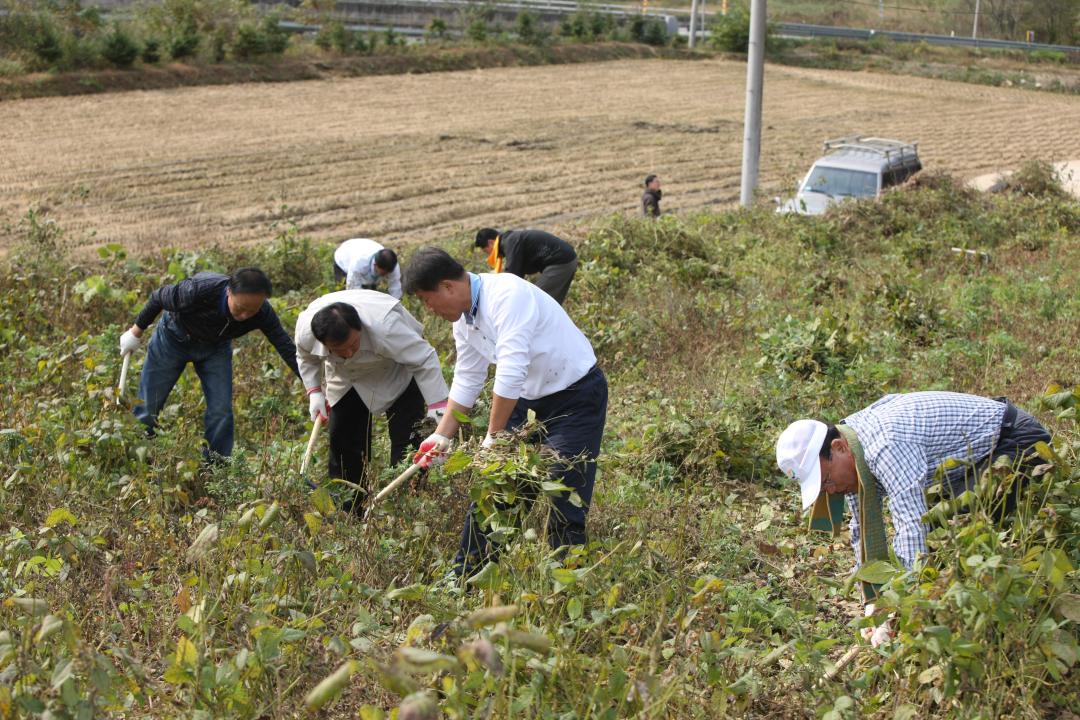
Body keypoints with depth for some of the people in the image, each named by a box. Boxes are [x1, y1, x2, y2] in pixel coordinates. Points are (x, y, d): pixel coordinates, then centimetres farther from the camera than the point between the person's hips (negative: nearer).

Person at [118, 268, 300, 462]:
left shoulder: (263, 313, -32)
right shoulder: (198, 291, -40)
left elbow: (286, 347, -21)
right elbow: (158, 298, -21)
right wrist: (136, 332, -6)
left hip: (216, 347, 2)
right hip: (175, 337, -2)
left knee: (221, 412, -7)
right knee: (148, 406, 5)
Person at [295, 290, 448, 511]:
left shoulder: (385, 327, -45)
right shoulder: (305, 329, -30)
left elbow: (425, 360, -39)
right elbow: (306, 358, -4)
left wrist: (437, 409, -44)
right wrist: (314, 392, -16)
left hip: (395, 375, -4)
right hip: (346, 378, 4)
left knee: (407, 443, -13)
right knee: (342, 443, 2)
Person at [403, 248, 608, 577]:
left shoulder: (506, 294, -27)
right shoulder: (464, 319, 1)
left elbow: (511, 373, -31)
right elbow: (466, 381, 12)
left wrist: (493, 437, -24)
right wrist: (441, 436, 9)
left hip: (576, 396, -8)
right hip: (527, 398, 9)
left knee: (565, 503, -10)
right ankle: (462, 579, 21)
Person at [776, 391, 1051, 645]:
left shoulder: (886, 446, -34)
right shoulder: (851, 452, -3)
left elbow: (912, 529, -39)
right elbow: (864, 530, 5)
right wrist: (873, 604, 3)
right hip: (979, 457, 10)